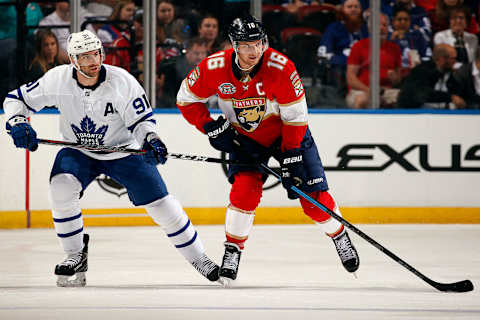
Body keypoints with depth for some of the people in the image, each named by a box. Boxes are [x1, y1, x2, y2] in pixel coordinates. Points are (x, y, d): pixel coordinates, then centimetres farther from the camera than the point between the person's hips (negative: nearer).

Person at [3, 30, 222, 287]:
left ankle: (198, 258, 11)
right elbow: (16, 99, -7)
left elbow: (141, 120, -12)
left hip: (123, 150, -1)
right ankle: (76, 255, -10)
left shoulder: (122, 81, -21)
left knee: (160, 203, -7)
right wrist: (18, 123, -26)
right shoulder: (58, 80, -17)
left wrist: (150, 140, -31)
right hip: (78, 152, 1)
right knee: (61, 186, -27)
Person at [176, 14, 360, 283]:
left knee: (314, 195, -6)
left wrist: (291, 160, -22)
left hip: (285, 133, -1)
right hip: (244, 137, 1)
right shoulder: (214, 68, -23)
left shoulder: (281, 67, -29)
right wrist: (212, 128, -15)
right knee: (244, 189, -21)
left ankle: (339, 236, 23)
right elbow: (187, 99, -6)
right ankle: (233, 251, -2)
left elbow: (296, 117, -22)